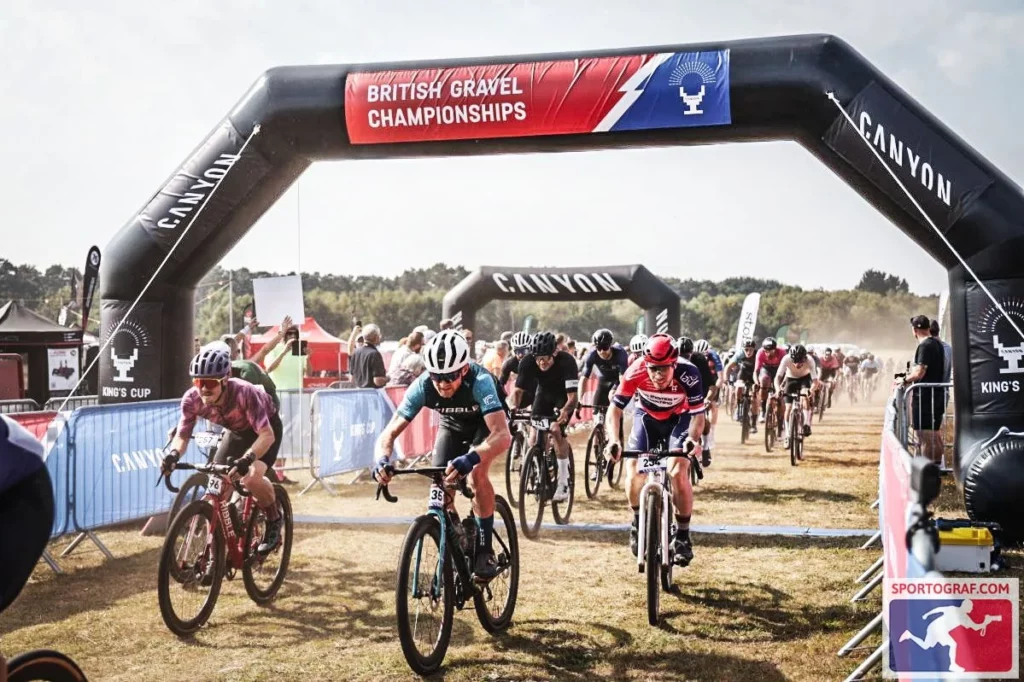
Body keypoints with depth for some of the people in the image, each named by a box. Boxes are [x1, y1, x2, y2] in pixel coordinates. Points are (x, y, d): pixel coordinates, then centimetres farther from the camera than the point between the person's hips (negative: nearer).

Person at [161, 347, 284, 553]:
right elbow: (182, 435, -20)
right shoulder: (192, 399, -26)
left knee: (252, 478, -28)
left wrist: (247, 458, -60)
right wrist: (173, 453, -43)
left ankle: (274, 521, 0)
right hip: (236, 431, 5)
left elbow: (267, 434, -43)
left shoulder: (243, 393, -40)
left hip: (267, 427, -5)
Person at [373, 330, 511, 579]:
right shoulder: (423, 386, -32)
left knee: (476, 474, -29)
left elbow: (503, 435, -52)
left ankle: (485, 551, -14)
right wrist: (382, 459, -51)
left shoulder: (480, 382, -41)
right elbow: (389, 433, -29)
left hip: (487, 423, -4)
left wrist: (472, 458, -70)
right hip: (452, 424, 4)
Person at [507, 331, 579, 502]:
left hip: (564, 396, -3)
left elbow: (572, 396, -40)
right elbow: (517, 390, -25)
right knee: (534, 434, -12)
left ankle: (563, 485, -14)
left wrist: (565, 411, -60)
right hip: (544, 393, 3)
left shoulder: (566, 361, -36)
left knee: (557, 431, -23)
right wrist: (514, 407, -45)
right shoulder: (528, 361, -27)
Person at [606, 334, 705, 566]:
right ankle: (638, 523, 14)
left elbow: (698, 414, -28)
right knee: (634, 472, -14)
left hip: (679, 418, -1)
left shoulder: (688, 375, -35)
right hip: (647, 416, 2)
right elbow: (616, 407, -23)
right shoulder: (636, 373, -33)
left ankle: (683, 536, -3)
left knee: (678, 473, -20)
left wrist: (693, 439, -48)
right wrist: (614, 440, -38)